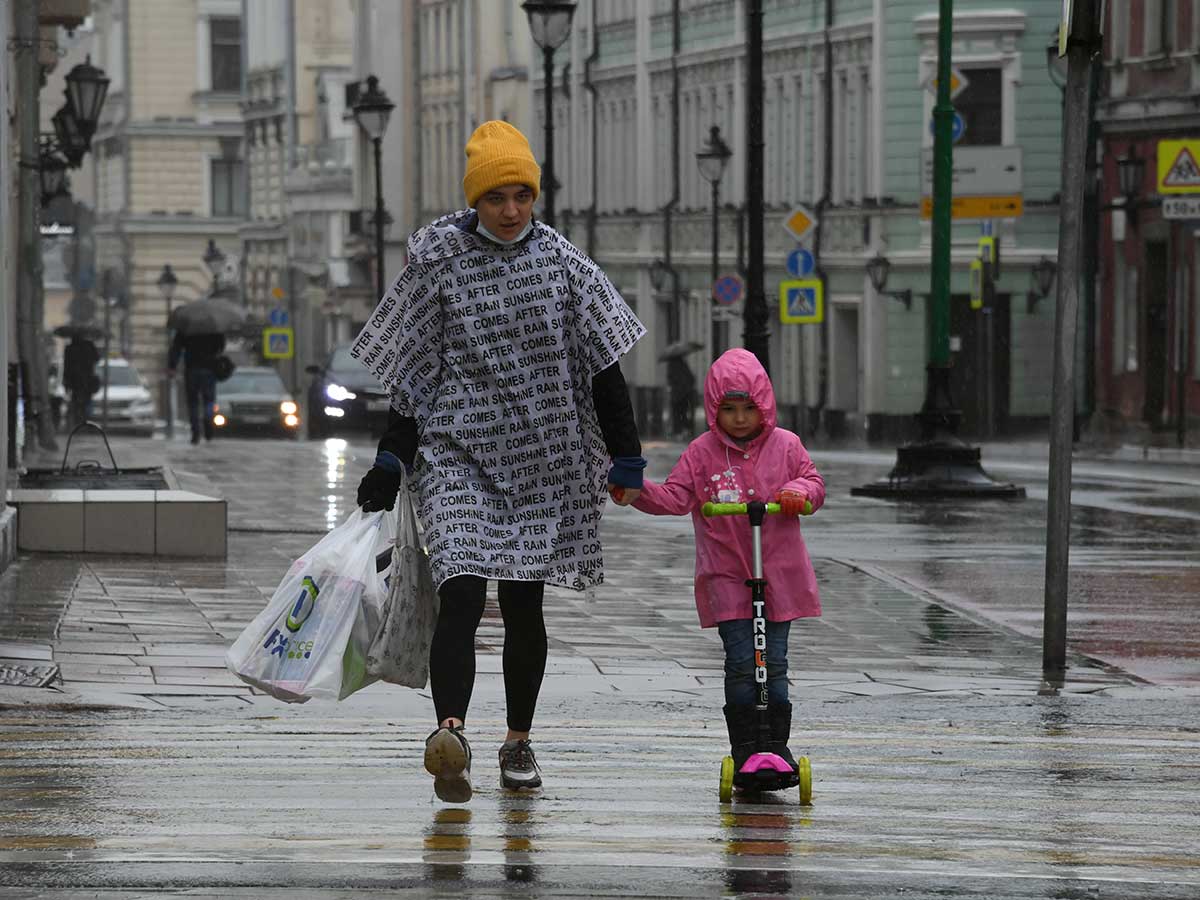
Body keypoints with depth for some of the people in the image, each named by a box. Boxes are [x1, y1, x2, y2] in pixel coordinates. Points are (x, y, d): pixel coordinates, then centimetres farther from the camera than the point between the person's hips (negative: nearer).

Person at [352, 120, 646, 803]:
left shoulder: (562, 261, 3)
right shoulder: (438, 264, -1)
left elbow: (603, 365, 5)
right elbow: (412, 374, 4)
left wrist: (626, 458, 0)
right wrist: (390, 464, 0)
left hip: (543, 460, 2)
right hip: (457, 457, -2)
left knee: (525, 604, 8)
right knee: (461, 593, -19)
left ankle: (520, 741, 24)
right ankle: (450, 733, -35)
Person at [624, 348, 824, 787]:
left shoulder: (785, 445, 4)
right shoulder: (702, 453, 1)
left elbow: (813, 480, 12)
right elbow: (673, 498, -4)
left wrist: (800, 492, -12)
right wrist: (638, 489, -21)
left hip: (779, 575, 1)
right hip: (726, 576, -1)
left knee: (774, 664, 3)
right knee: (740, 663, -8)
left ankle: (777, 745, 11)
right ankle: (744, 751, -2)